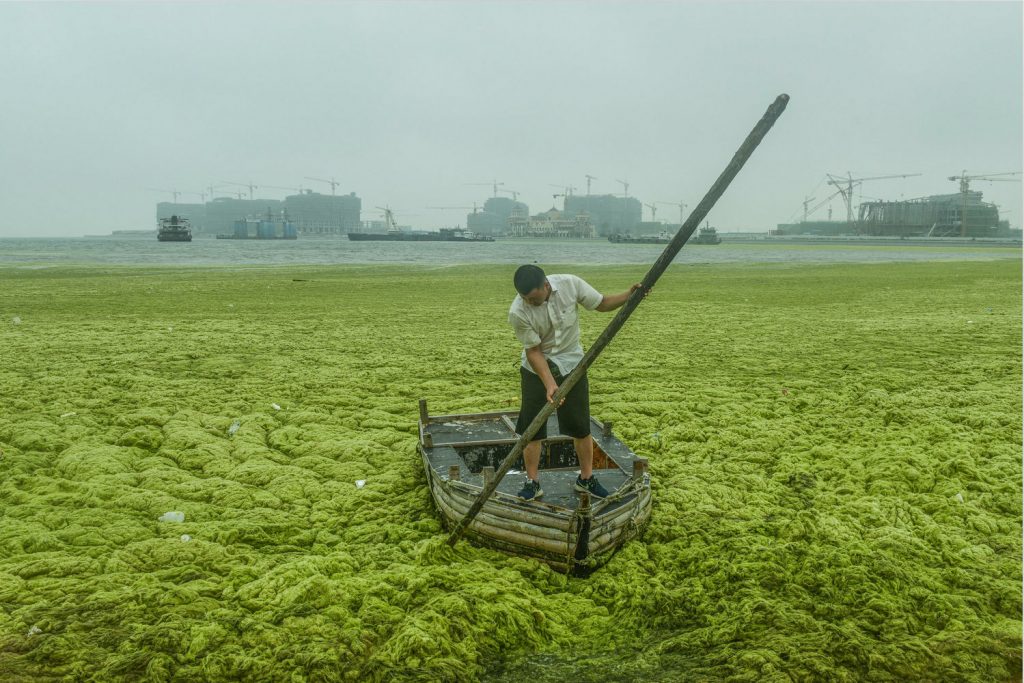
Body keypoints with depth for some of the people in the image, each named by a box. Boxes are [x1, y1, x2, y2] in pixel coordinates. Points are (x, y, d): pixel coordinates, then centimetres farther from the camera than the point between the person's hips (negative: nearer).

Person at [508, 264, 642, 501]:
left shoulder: (570, 284, -20)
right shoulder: (518, 313, -25)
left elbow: (602, 303, -5)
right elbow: (534, 351, -18)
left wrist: (629, 296, -22)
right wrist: (550, 384, -27)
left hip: (571, 365, 2)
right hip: (536, 370, -1)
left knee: (581, 426, 8)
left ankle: (586, 478, 26)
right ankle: (532, 482, 17)